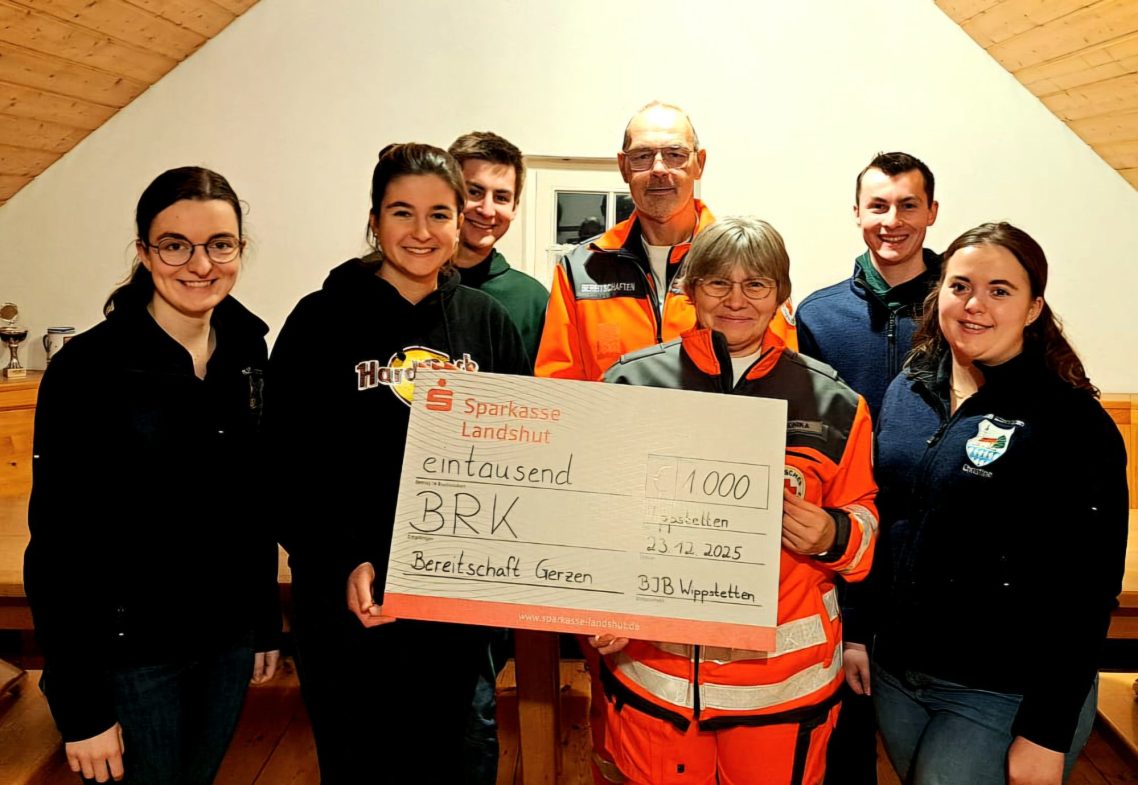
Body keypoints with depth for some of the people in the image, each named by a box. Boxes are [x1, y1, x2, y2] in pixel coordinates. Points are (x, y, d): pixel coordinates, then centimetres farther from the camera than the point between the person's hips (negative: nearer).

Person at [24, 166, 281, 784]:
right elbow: (58, 547, -15)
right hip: (132, 650, -5)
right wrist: (80, 706, -13)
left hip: (229, 638, 5)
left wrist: (266, 622, 11)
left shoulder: (248, 349, 0)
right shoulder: (87, 368, -17)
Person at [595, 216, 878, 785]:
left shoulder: (831, 401, 1)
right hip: (651, 665, 0)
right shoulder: (632, 381, -1)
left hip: (783, 674, 1)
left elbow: (862, 518, 9)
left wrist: (834, 536, -13)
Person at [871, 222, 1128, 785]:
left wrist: (1047, 736, -15)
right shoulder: (907, 391, 3)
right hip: (893, 673, 6)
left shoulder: (1073, 424, -14)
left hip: (1001, 697, -5)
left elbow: (1086, 590, -14)